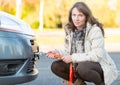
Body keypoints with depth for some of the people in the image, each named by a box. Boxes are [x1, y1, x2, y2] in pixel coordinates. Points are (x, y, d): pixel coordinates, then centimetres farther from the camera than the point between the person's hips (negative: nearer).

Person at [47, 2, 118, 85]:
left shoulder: (95, 30, -20)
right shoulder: (70, 30, 1)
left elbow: (98, 55, -27)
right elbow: (68, 51, 8)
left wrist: (73, 58, -28)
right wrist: (57, 52, -14)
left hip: (100, 66, -7)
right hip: (78, 64, 7)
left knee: (82, 67, -37)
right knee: (55, 66, -7)